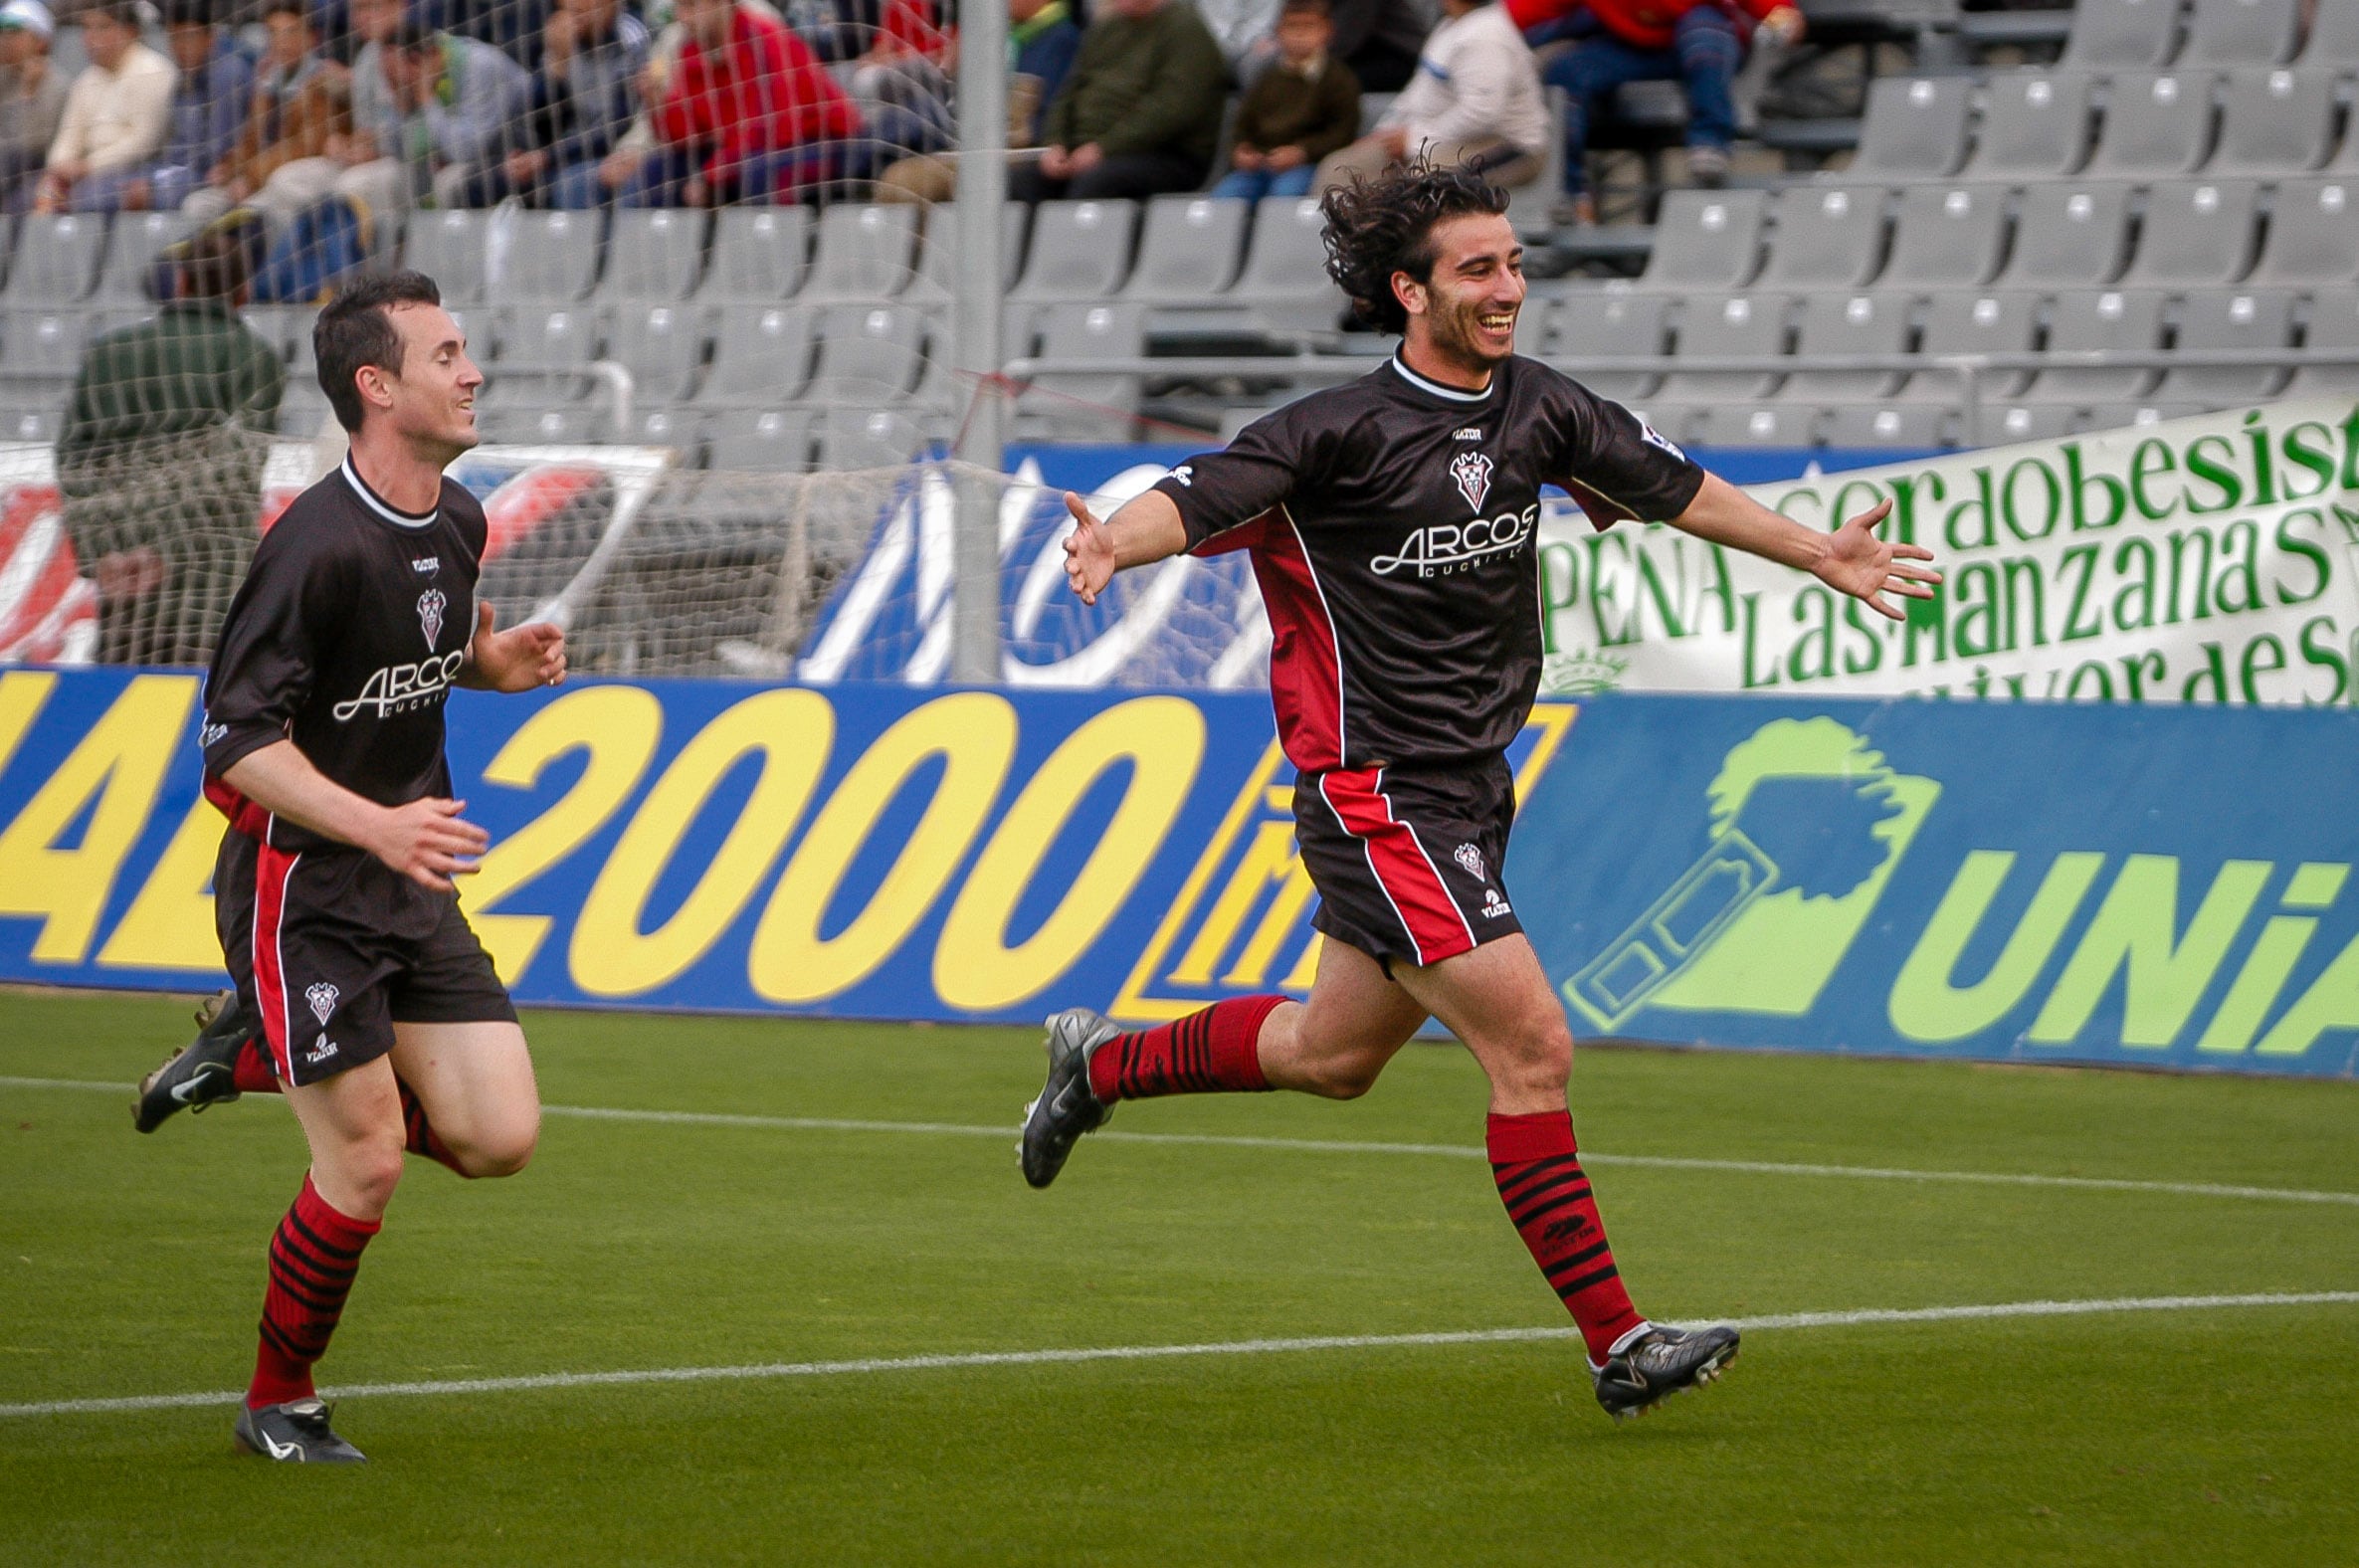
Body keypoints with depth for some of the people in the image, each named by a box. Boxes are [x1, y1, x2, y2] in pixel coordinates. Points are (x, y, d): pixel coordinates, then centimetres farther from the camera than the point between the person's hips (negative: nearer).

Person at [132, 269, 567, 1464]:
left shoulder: (456, 522, 4)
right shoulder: (319, 547, -21)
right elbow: (237, 738, -22)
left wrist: (492, 663, 1)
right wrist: (380, 825, -32)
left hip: (409, 884, 7)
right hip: (300, 888, -7)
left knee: (499, 1137, -1)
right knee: (366, 1170, -5)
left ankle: (255, 1060, 19)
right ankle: (278, 1405, 18)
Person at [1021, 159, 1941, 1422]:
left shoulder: (1536, 409, 3)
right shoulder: (1344, 430, -17)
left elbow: (1670, 486, 17)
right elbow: (1201, 497, -27)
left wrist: (1820, 554, 23)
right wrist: (1114, 541, -49)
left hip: (1469, 789, 8)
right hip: (1377, 797, -8)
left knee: (1335, 1054, 21)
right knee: (1531, 1045, -14)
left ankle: (1103, 1063, 44)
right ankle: (1615, 1343, -10)